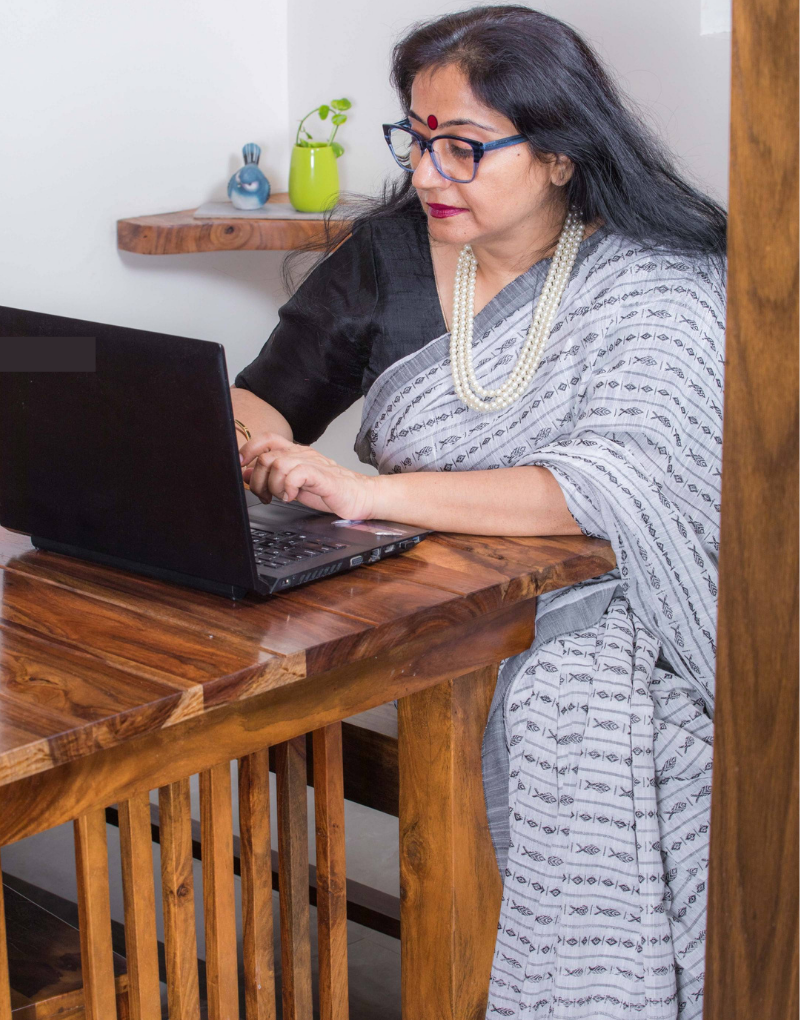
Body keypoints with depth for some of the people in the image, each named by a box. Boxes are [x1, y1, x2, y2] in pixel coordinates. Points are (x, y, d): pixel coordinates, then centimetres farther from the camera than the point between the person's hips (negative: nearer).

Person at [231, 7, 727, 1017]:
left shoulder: (655, 288, -7)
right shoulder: (386, 254, 7)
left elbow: (614, 487, -22)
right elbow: (265, 400, 11)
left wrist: (372, 492, -32)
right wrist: (237, 445, -16)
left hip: (585, 603, -3)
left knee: (564, 703, -35)